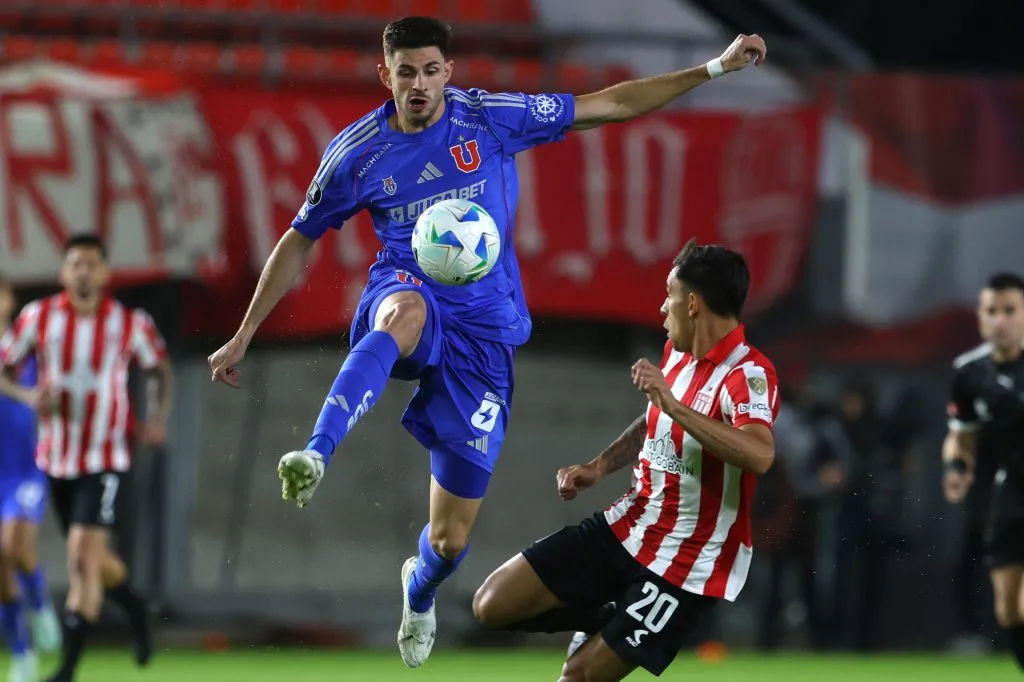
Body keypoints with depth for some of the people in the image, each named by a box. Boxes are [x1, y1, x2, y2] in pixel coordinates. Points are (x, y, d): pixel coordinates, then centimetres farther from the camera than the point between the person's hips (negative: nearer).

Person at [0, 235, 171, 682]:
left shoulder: (130, 324, -6)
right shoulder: (38, 318, -4)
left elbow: (160, 366, 12)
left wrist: (159, 416, -2)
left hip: (104, 458, -3)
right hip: (56, 458, 3)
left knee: (83, 557, -15)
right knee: (91, 559, 15)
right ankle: (135, 609, 46)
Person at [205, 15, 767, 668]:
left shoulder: (493, 118, -3)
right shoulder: (358, 152, -1)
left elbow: (611, 104, 4)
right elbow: (299, 242, 11)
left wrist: (717, 67, 1)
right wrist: (243, 337, 10)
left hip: (483, 328, 1)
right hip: (405, 294, -1)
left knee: (452, 538, 2)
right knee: (406, 310, -45)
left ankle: (420, 592, 42)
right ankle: (315, 456, -59)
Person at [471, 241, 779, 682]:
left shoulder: (748, 375, -24)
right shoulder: (677, 352, 3)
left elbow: (759, 454, -45)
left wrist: (673, 404, -46)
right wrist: (599, 467, 11)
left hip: (686, 567, -8)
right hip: (627, 528, 8)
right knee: (493, 606, 0)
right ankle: (603, 621, 21)